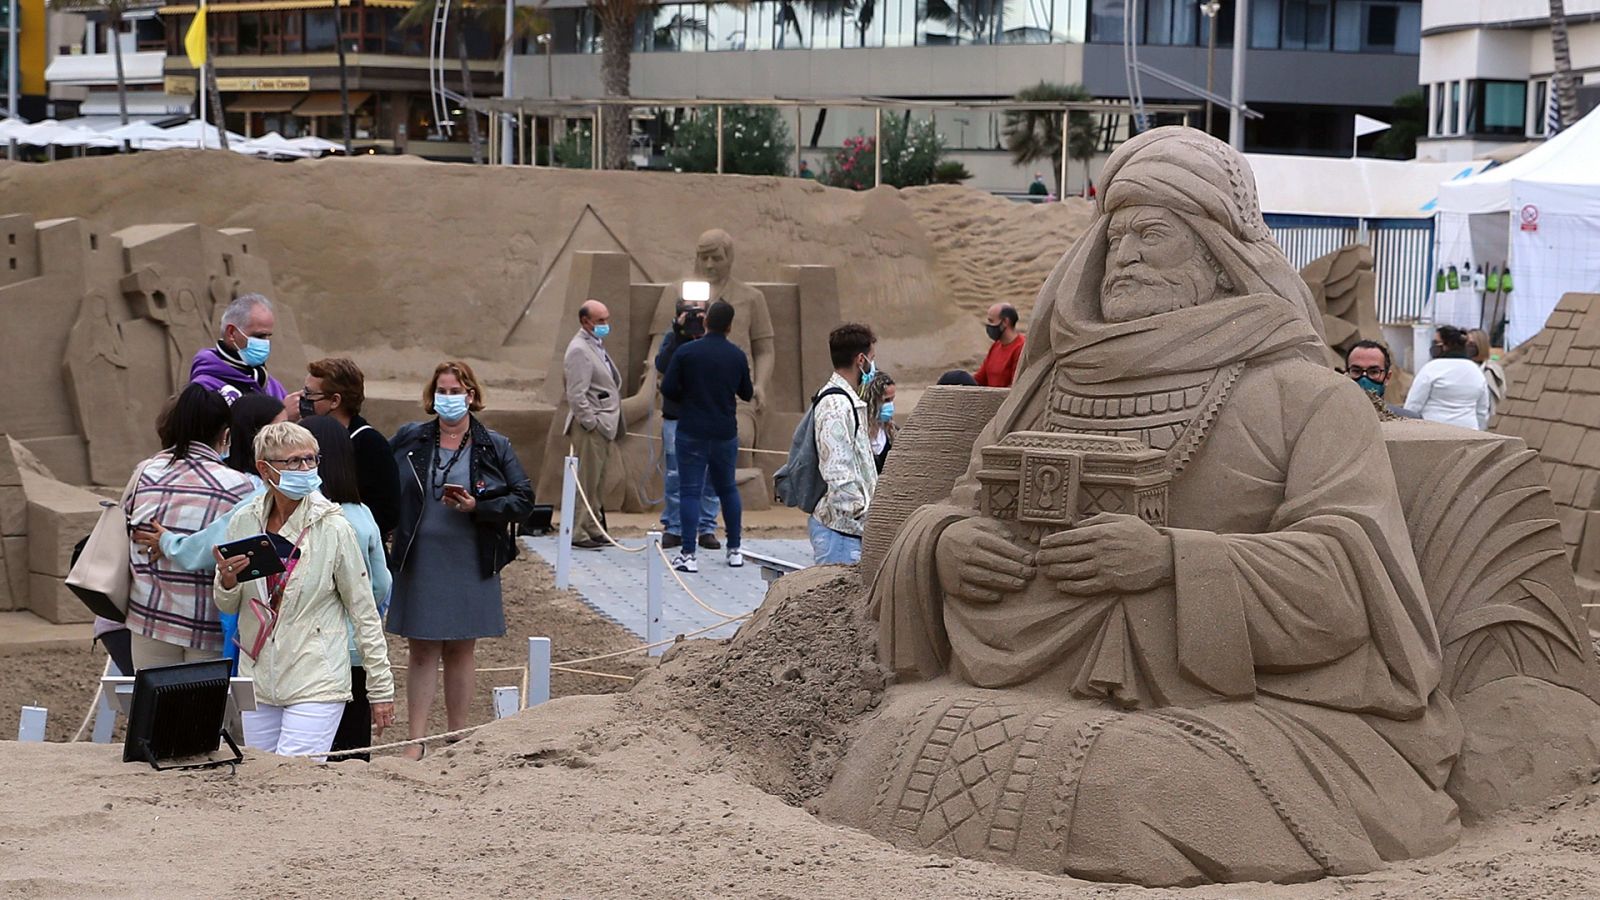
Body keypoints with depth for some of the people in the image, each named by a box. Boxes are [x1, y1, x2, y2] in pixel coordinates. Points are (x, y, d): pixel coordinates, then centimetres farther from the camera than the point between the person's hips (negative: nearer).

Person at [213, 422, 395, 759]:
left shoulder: (333, 528, -8)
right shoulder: (243, 522, 2)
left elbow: (364, 612, -2)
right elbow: (227, 607, 13)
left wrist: (381, 689, -2)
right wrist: (227, 582, -11)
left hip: (316, 683, -4)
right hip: (258, 680, 5)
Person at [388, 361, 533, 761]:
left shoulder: (495, 447, 2)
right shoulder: (409, 440, 4)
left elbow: (523, 499, 0)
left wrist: (478, 508, -14)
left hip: (470, 563, 0)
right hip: (420, 563, 0)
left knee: (460, 652, 10)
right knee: (421, 652, 1)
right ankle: (416, 742, 3)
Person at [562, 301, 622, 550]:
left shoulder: (597, 345, 17)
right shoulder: (579, 350, -14)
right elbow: (576, 394, -19)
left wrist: (609, 424, 16)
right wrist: (591, 423, -18)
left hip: (603, 426, 10)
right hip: (590, 427, -10)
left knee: (597, 481, 15)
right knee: (586, 480, -6)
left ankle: (592, 528, 22)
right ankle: (577, 532, -2)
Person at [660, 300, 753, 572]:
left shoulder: (686, 353, -8)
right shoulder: (737, 356, 0)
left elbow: (667, 389, -9)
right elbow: (747, 393, 11)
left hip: (691, 432, -3)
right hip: (725, 434, 3)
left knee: (690, 491, -2)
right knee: (727, 489, 17)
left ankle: (688, 555, -8)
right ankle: (734, 551, 22)